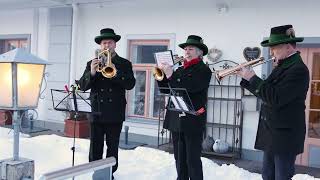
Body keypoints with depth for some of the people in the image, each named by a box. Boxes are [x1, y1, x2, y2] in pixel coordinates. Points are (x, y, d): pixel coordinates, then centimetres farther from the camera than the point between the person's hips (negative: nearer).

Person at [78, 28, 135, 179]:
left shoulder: (125, 64, 5)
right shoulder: (92, 63, 9)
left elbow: (130, 84, -10)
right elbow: (82, 86, 2)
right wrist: (91, 73, -17)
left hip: (115, 113, -1)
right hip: (96, 111, 1)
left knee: (113, 147, 7)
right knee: (95, 148, 4)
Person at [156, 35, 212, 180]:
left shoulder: (204, 70, -5)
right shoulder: (180, 69, 14)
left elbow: (189, 88, -21)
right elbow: (165, 89, 15)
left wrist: (171, 75, -20)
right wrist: (161, 75, -1)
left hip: (193, 121, -6)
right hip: (176, 120, 7)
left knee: (193, 160, -1)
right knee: (179, 159, 14)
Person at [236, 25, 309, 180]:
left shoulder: (298, 69, -18)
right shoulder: (282, 66, 11)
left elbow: (275, 98, -27)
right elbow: (266, 91, 15)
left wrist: (252, 78, -18)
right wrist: (246, 78, 4)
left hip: (284, 136, -9)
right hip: (272, 134, 9)